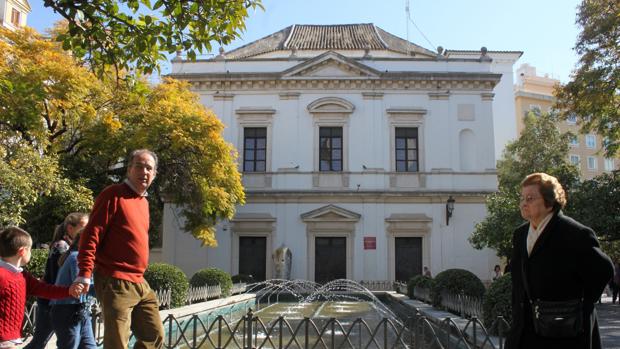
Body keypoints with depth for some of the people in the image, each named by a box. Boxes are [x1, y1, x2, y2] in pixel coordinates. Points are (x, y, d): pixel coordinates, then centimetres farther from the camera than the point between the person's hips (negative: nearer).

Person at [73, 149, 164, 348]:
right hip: (116, 283, -8)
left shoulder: (144, 202, 17)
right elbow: (91, 235, -14)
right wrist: (85, 274, -22)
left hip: (140, 284, 9)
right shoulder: (113, 195, -8)